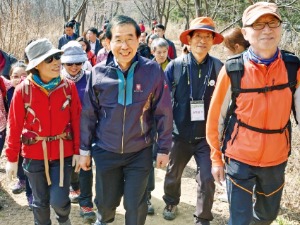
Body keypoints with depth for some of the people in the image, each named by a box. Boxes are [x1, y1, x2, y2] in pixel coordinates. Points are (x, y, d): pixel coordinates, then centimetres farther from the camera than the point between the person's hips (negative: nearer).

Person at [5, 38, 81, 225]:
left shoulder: (69, 87, -6)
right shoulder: (23, 90, -10)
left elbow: (76, 120, -2)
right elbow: (15, 126, -5)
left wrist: (78, 151, -2)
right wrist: (12, 158, -2)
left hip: (63, 152, 0)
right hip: (34, 154, 0)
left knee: (59, 200, -1)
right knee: (40, 202, 13)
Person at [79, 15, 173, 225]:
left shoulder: (153, 70, -13)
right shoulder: (98, 72, -9)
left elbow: (163, 112, -6)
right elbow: (88, 113, 0)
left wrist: (164, 148, -2)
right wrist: (85, 149, 4)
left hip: (140, 152, -1)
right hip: (106, 151, 2)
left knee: (135, 206, 8)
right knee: (106, 201, 18)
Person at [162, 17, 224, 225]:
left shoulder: (219, 67, -6)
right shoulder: (175, 66, -8)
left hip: (208, 136, 0)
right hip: (180, 134, 1)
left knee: (207, 179, 0)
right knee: (173, 174, 18)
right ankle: (171, 203, 48)